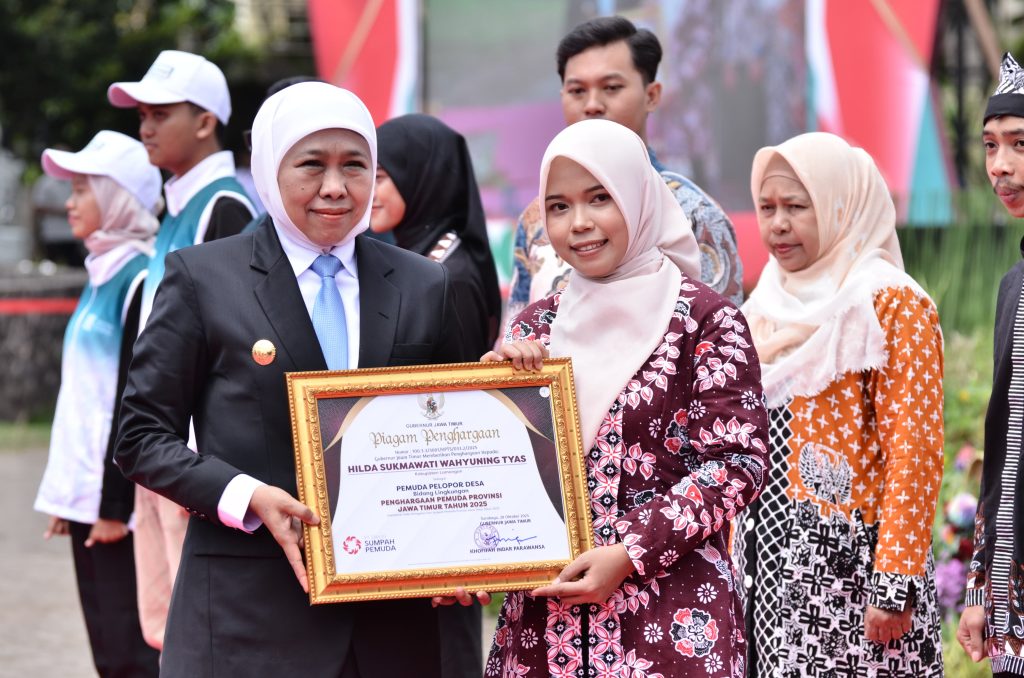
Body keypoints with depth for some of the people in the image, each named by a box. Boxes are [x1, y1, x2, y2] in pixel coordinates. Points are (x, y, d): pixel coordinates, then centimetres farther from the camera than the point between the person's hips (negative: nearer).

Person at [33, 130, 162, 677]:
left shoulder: (142, 282, -12)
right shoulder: (101, 278, 16)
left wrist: (116, 503, -18)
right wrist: (64, 491, 19)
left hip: (121, 496, -9)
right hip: (86, 493, 9)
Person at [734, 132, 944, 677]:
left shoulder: (892, 304, -6)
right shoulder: (772, 306, 15)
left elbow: (913, 454, -13)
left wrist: (895, 585, -19)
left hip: (849, 567, -7)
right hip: (767, 561, 7)